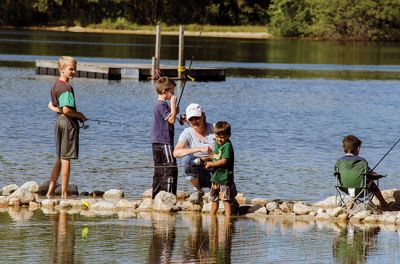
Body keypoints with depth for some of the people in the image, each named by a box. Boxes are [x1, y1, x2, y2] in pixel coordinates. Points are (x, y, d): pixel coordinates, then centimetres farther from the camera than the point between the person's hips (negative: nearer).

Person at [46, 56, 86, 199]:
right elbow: (67, 110, -24)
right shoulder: (67, 87, -17)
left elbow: (51, 105, 23)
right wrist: (79, 115, -8)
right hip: (69, 123, -9)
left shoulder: (55, 85, 12)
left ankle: (50, 192, 16)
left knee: (59, 158, 16)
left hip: (59, 122, 9)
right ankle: (64, 193, -1)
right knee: (66, 158, -4)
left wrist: (58, 109, 7)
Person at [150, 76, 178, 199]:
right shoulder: (162, 105, -14)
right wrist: (173, 103, -18)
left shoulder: (159, 104, 17)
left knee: (159, 170, 13)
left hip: (157, 143, 10)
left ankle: (156, 196, 15)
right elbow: (171, 120, -22)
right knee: (171, 169, -12)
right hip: (164, 143, -10)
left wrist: (174, 112, 13)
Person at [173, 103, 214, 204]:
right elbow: (176, 152, -20)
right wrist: (200, 149, -29)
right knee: (186, 159, -31)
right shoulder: (187, 133, -4)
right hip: (199, 173, 1)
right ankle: (198, 190, -9)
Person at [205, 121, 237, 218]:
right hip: (215, 175, 9)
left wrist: (211, 164, -15)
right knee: (214, 198, 17)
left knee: (226, 199, -8)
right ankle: (212, 216, 27)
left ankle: (228, 217, -7)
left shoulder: (227, 145, -16)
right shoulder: (217, 144, 11)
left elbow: (224, 161, -22)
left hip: (225, 177, -9)